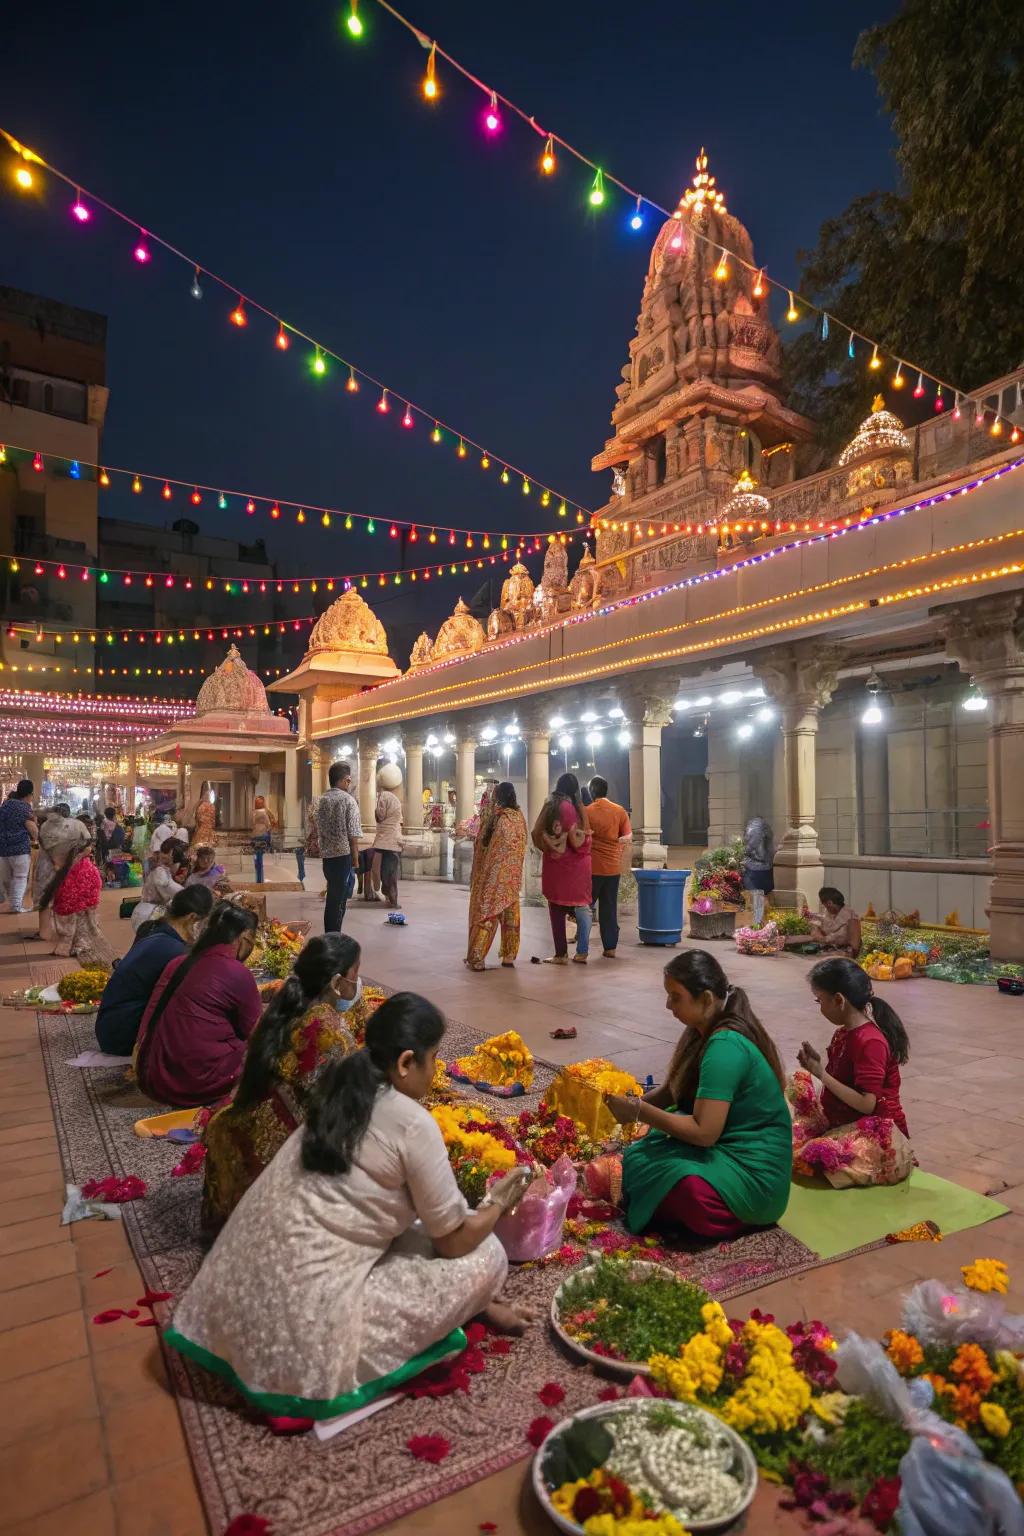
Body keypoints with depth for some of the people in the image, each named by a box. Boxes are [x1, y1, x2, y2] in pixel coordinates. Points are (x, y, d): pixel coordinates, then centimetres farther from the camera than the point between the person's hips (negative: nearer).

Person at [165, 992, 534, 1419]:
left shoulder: (342, 1097, 9)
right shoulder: (412, 1122, -15)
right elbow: (455, 1240, -3)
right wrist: (498, 1203, 16)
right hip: (306, 1330, -8)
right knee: (486, 1256, 0)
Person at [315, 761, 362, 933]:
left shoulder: (323, 800, 7)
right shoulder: (348, 800, -11)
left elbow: (319, 830, 10)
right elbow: (353, 834, -12)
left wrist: (325, 849, 18)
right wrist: (356, 859, -5)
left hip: (326, 855, 6)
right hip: (343, 854, -6)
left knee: (332, 898, 16)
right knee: (339, 899, 2)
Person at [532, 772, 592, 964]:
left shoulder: (550, 805, -3)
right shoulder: (577, 807, -6)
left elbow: (537, 832, -2)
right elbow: (576, 838, -10)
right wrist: (585, 838, 9)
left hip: (555, 863, 0)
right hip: (577, 864, 0)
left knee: (557, 908, 9)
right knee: (581, 906, 9)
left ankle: (561, 954, 9)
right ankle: (582, 952, 6)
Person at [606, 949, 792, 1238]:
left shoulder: (725, 1046, -27)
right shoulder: (707, 1030, 3)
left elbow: (703, 1132, -28)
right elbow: (674, 1089, 10)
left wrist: (639, 1112, -20)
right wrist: (637, 1104, -7)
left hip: (752, 1175, -9)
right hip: (730, 1148, 9)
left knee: (642, 1166, -24)